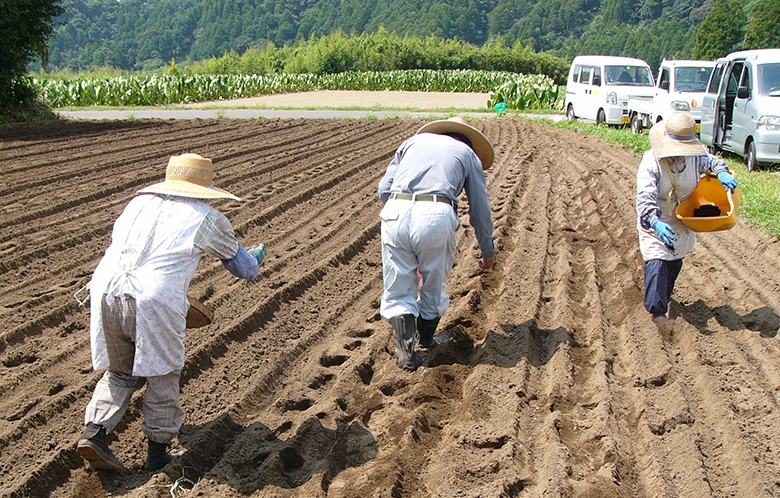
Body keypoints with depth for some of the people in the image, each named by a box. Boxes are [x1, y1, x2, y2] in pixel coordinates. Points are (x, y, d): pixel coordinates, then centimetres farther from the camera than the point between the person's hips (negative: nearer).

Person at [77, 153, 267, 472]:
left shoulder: (138, 203, 20)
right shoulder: (207, 219, 9)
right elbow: (242, 267, 21)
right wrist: (256, 259, 45)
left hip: (105, 293, 5)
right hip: (154, 302, -5)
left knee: (121, 373, 23)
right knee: (162, 377, 15)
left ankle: (93, 434, 9)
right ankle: (157, 456, 21)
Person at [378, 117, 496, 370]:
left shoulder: (415, 140, 30)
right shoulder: (469, 154, 25)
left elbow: (384, 189, 19)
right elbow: (480, 210, 23)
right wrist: (488, 250, 36)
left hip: (396, 213, 1)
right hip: (436, 216, -1)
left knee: (398, 292, 12)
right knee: (433, 284, 21)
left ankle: (405, 347, -1)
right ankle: (425, 339, 39)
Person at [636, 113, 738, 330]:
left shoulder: (695, 157, -11)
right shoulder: (651, 161, -26)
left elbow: (712, 161, 12)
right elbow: (645, 198, -32)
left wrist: (723, 173, -13)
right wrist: (656, 223, -47)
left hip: (682, 220, 5)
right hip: (656, 222, -5)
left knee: (675, 262, 17)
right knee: (657, 262, -15)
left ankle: (664, 296, 40)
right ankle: (657, 310, -10)